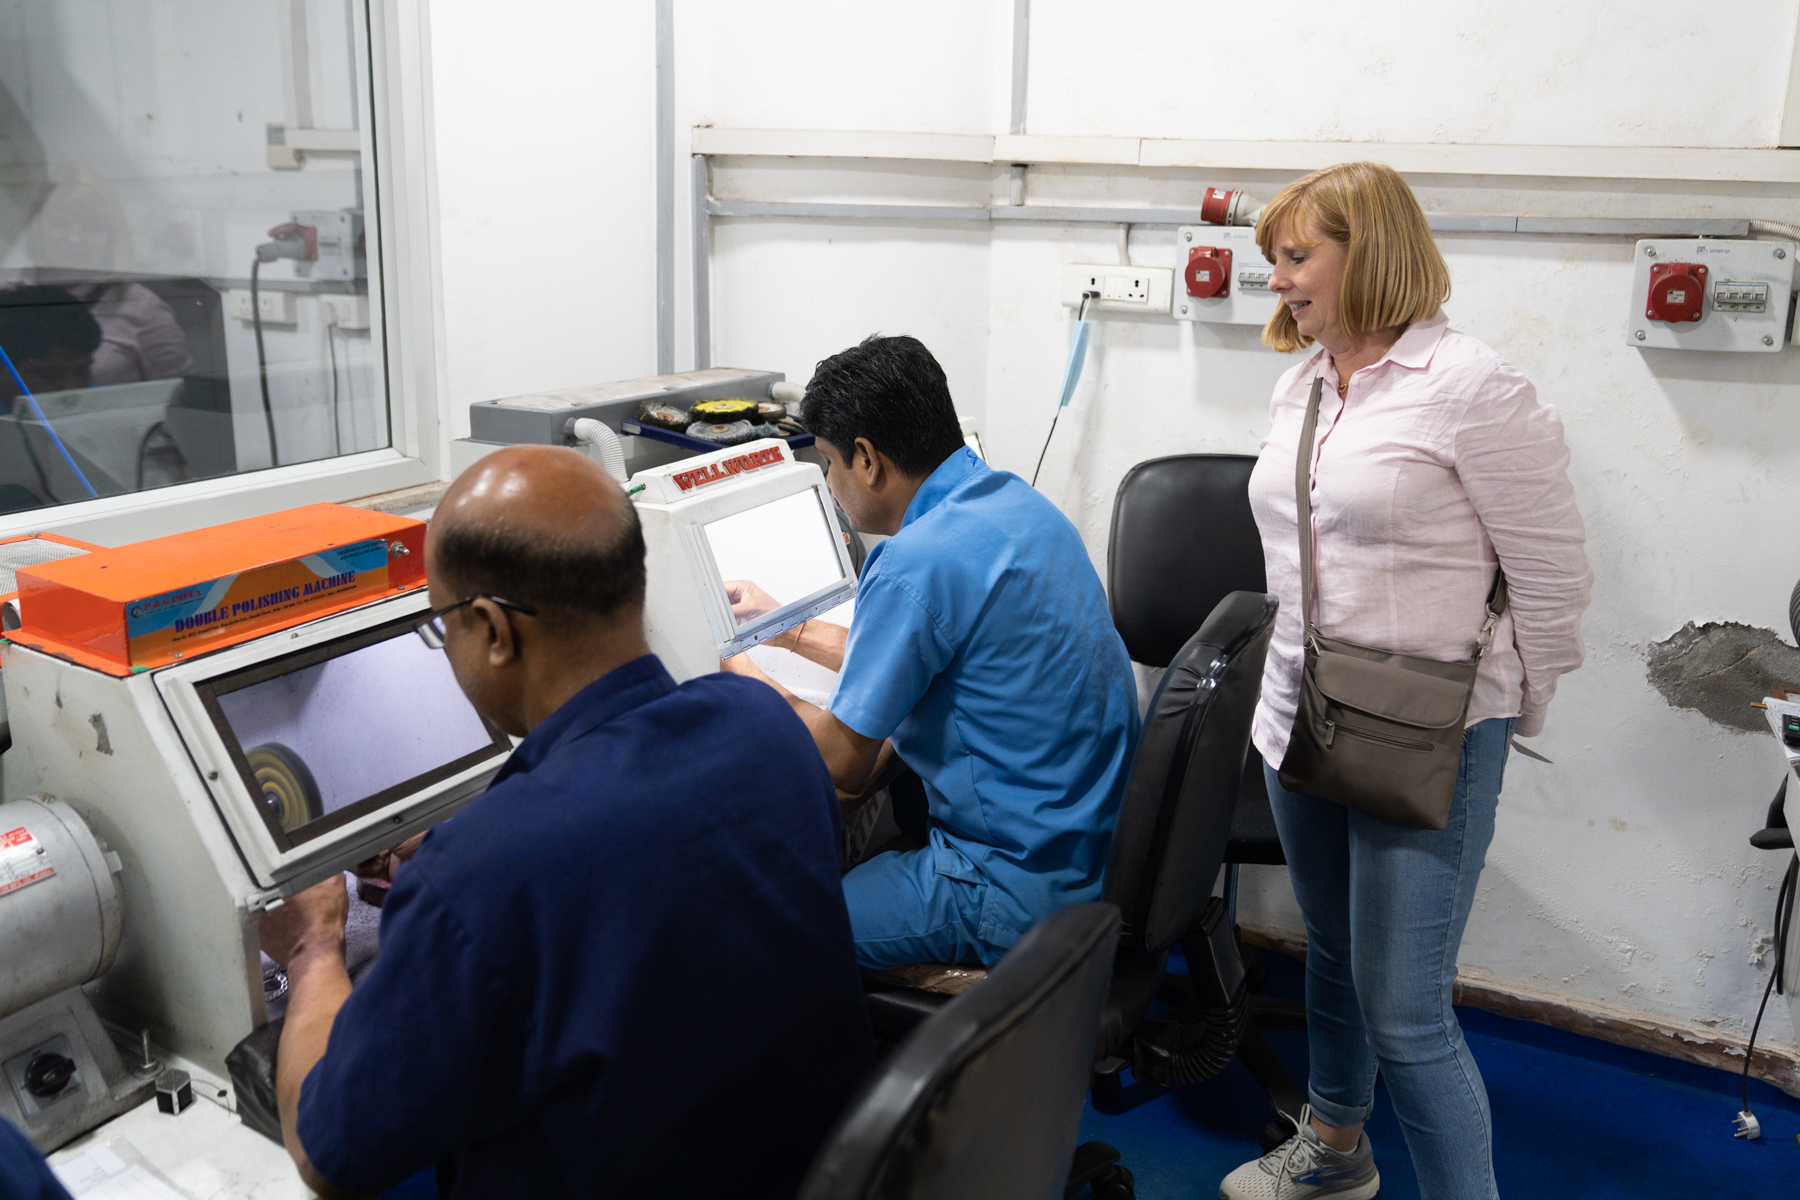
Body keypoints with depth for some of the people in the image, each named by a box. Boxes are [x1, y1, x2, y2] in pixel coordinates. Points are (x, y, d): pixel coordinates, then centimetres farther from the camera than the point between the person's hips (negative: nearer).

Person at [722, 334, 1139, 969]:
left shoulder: (917, 563, -24)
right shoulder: (1015, 500, 5)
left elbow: (843, 763, -16)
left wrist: (743, 680, 0)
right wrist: (787, 628, 23)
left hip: (1022, 895, -10)